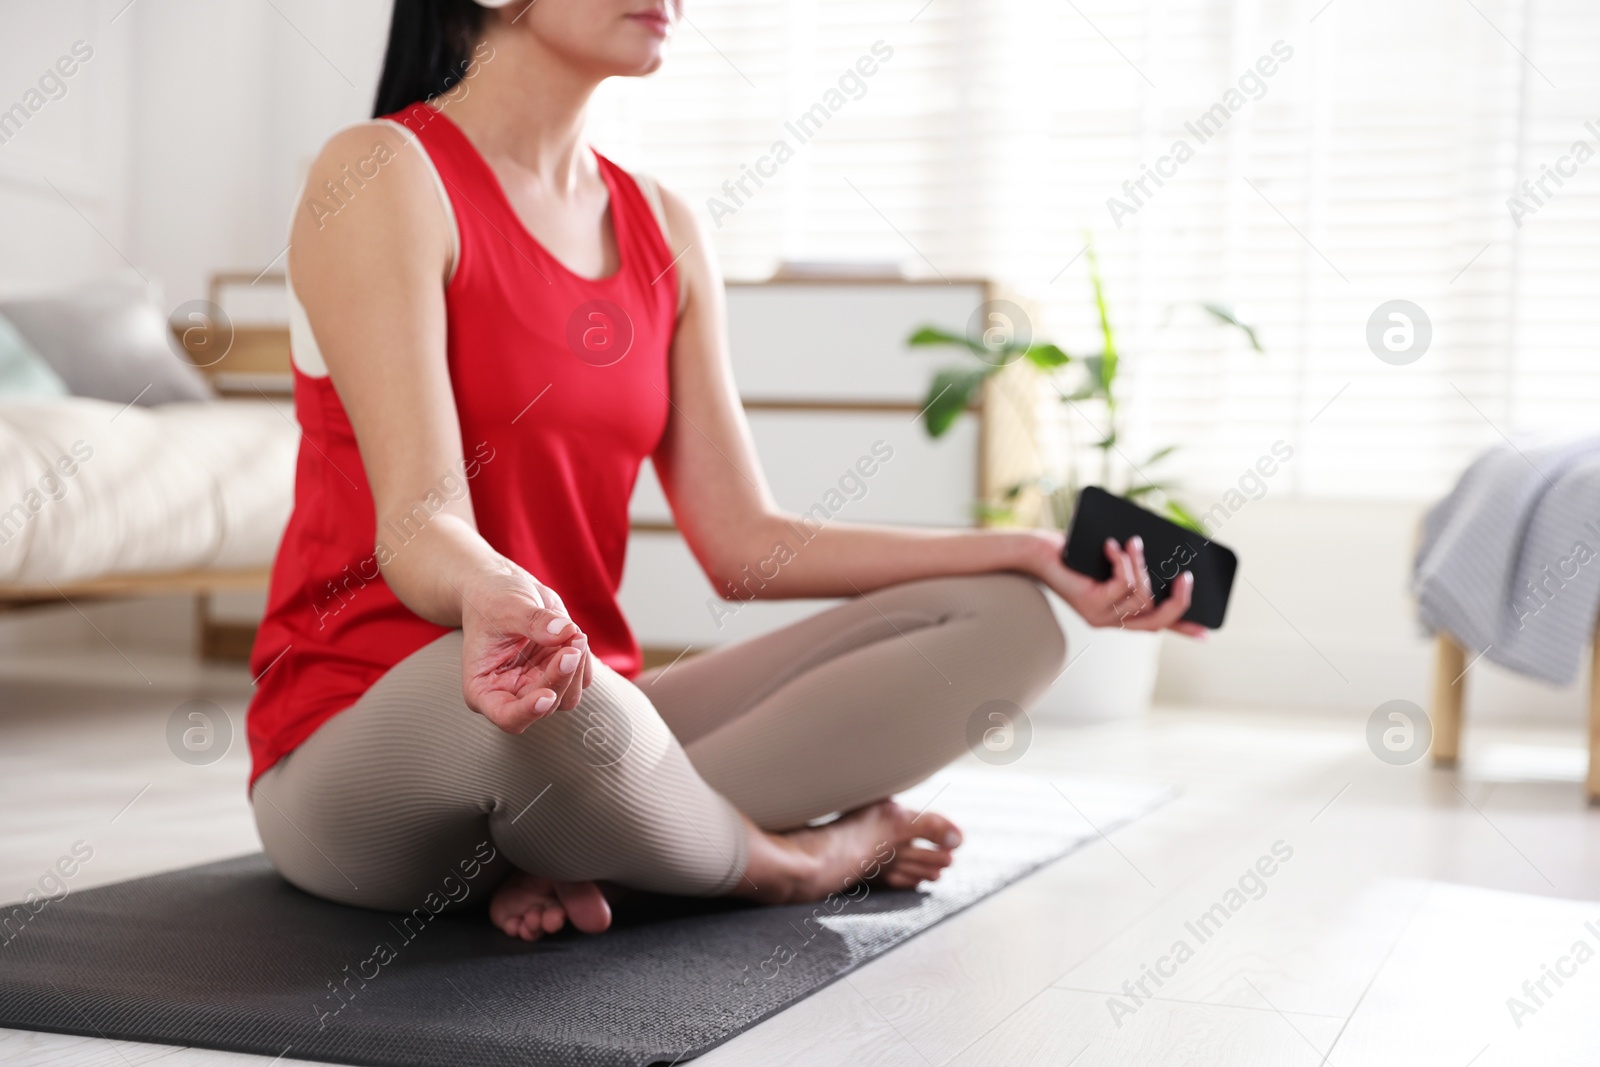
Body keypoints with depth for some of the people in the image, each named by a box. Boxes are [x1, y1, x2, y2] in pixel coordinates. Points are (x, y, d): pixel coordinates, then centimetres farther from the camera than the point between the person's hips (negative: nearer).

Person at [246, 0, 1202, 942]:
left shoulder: (665, 230, 11)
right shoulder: (384, 177, -10)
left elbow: (747, 545, 6)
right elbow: (417, 527, -21)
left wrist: (1033, 555, 0)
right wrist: (493, 596, -46)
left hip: (587, 721, 7)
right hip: (366, 744, -7)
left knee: (1004, 623, -4)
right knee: (541, 693, -42)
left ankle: (571, 854, -18)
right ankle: (792, 859, -9)